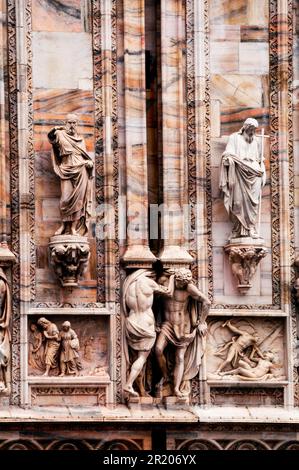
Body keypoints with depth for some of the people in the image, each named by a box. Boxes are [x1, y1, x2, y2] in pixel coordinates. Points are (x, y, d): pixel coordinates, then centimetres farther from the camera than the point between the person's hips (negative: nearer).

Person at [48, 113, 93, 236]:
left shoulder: (80, 139, 20)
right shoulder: (61, 135, 11)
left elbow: (85, 156, 21)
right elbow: (51, 136, -2)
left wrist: (89, 162, 3)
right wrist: (55, 129, -18)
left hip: (80, 171, 3)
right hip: (67, 171, -3)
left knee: (78, 199, -6)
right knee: (66, 198, -13)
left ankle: (74, 227, -6)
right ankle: (64, 224, 4)